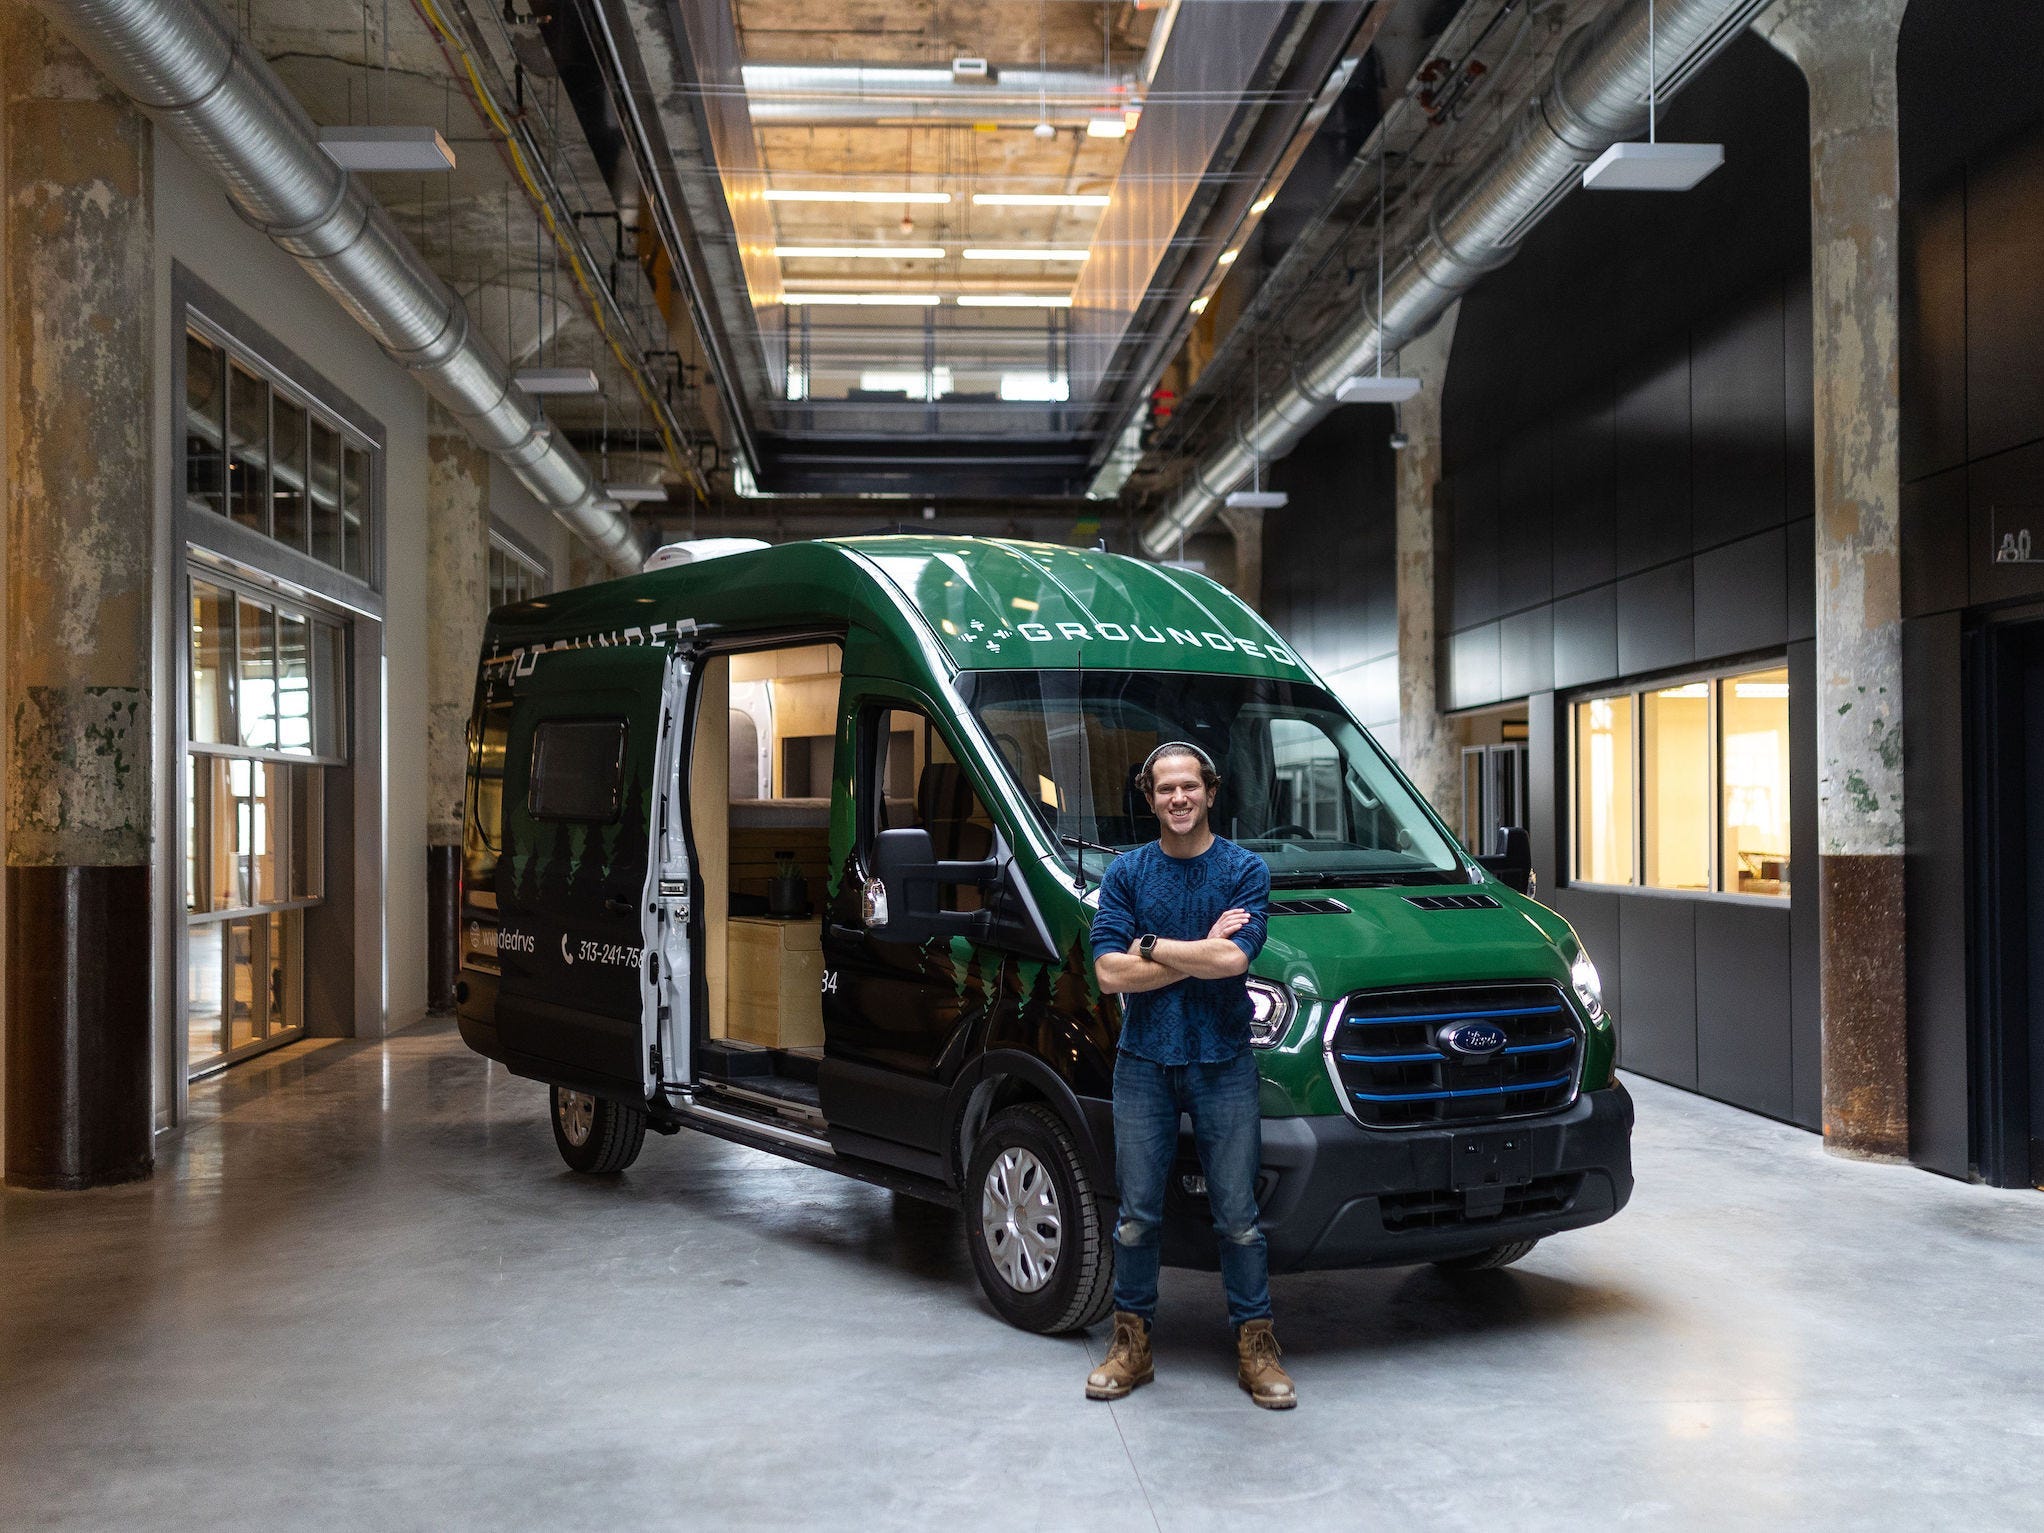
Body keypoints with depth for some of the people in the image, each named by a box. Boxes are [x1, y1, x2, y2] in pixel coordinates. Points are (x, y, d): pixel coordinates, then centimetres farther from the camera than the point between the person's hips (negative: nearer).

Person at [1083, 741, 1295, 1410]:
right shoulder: (1126, 872, 4)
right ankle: (1132, 1342, 19)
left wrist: (1149, 945, -9)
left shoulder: (1245, 869, 0)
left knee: (1238, 1215, 2)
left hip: (1222, 1062, -1)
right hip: (1144, 1062, 1)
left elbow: (1235, 958, -16)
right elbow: (1111, 973, -7)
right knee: (1137, 1213, 6)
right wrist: (1204, 949, -10)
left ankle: (1255, 1346, 14)